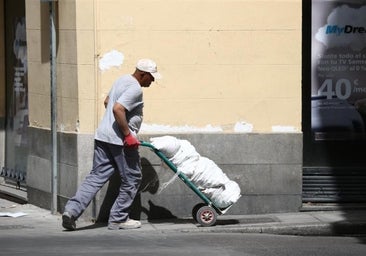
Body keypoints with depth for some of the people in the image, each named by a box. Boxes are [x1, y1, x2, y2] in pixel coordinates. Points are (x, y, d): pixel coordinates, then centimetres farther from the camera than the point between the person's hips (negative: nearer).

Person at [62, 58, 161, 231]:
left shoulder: (122, 80, 16)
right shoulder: (136, 89, -15)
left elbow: (107, 102, 30)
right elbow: (118, 109, -27)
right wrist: (128, 135, -21)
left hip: (103, 136, 9)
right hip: (120, 140, -9)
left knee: (96, 176, 7)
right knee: (131, 179, 6)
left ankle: (72, 210, -7)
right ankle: (118, 219, 11)